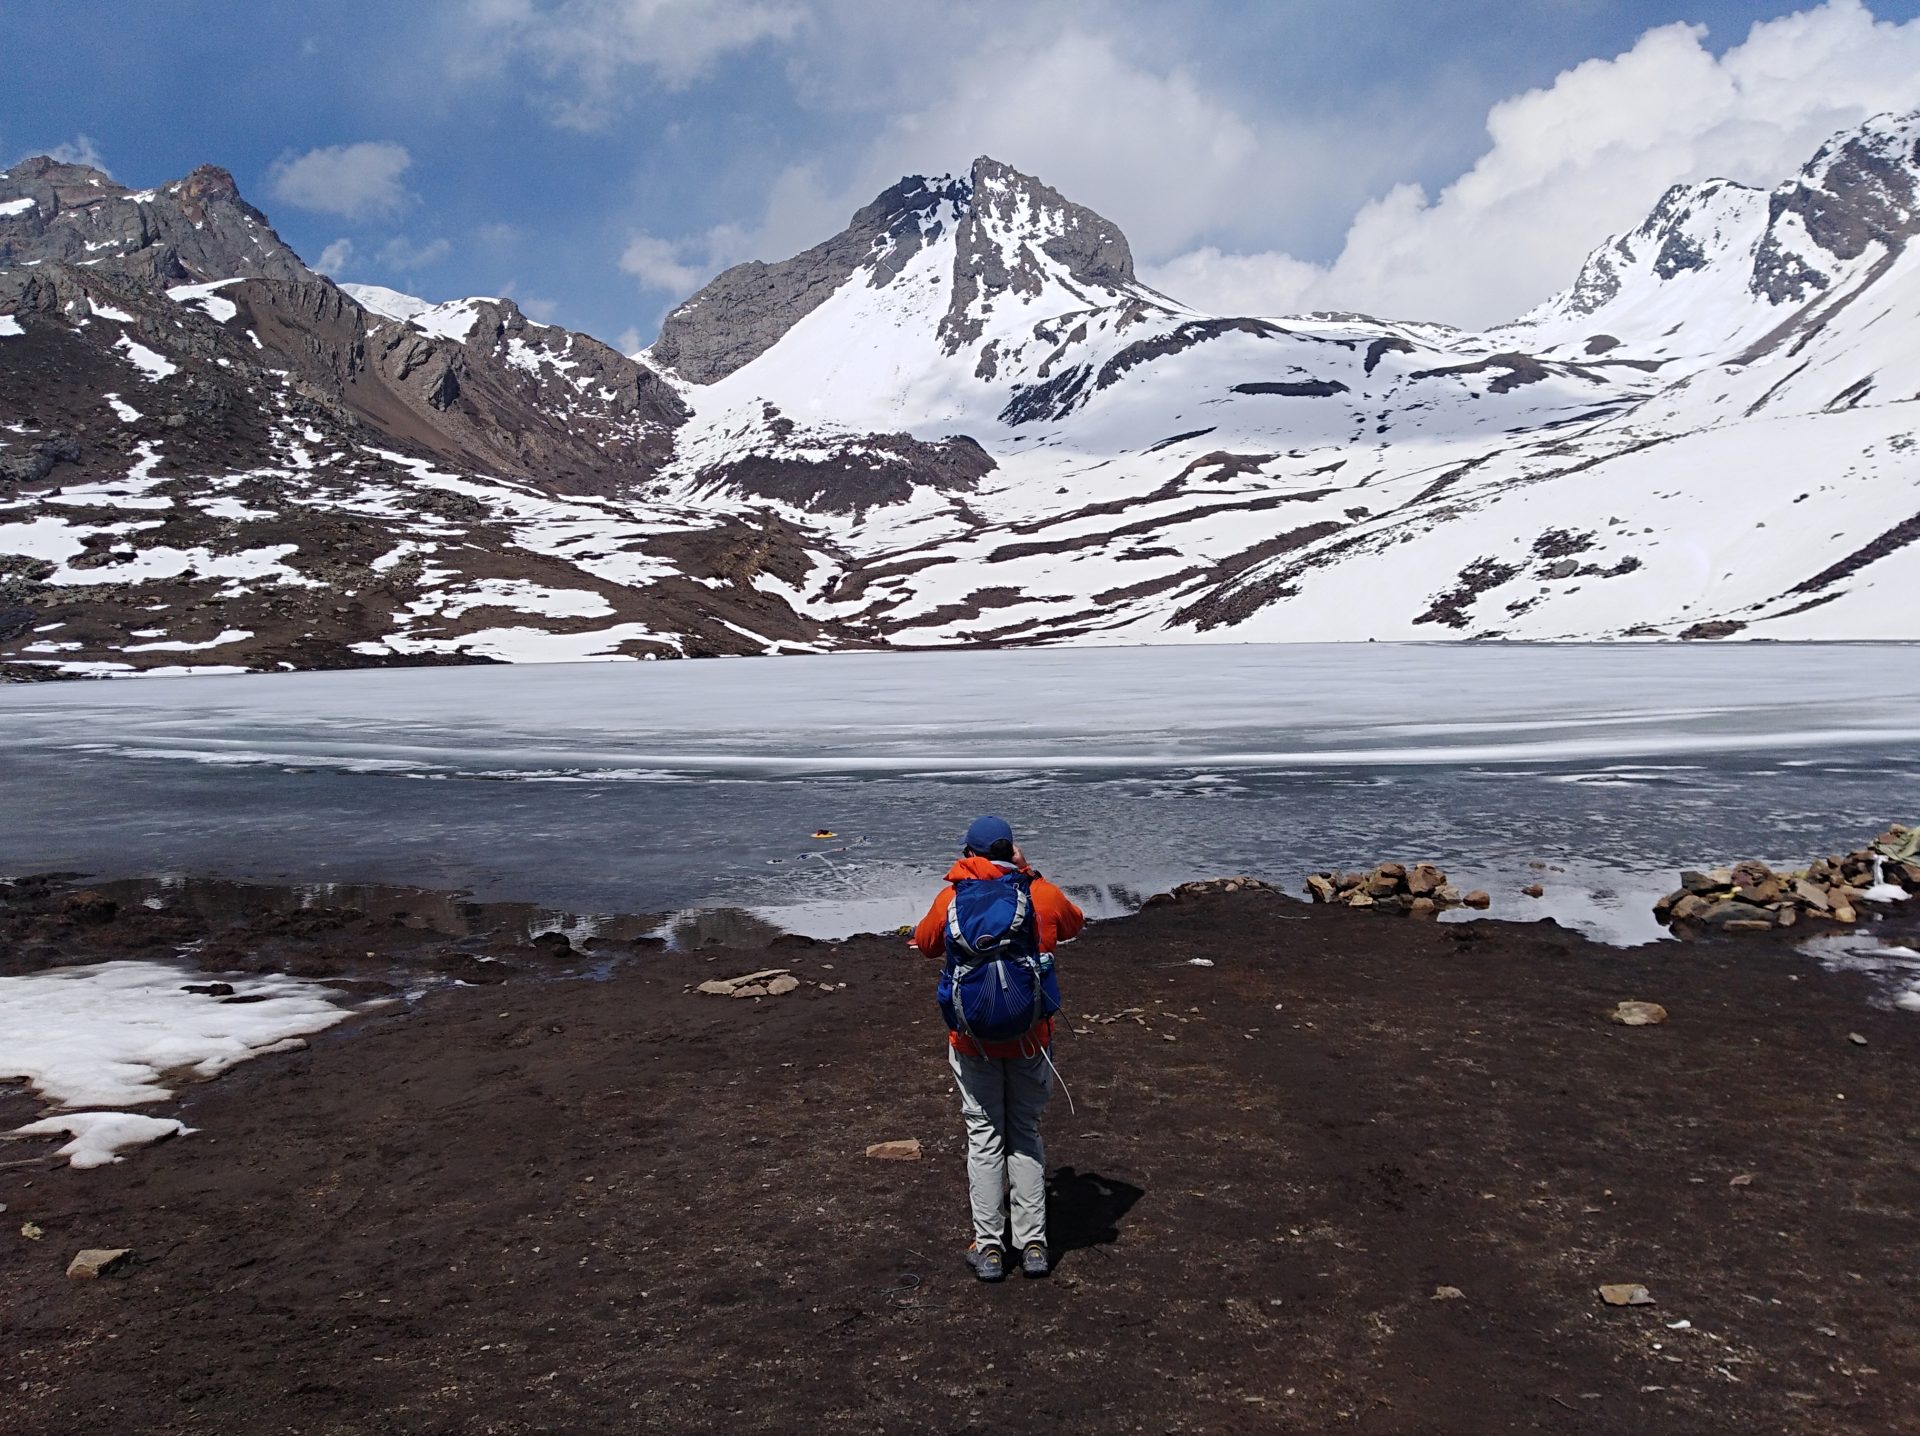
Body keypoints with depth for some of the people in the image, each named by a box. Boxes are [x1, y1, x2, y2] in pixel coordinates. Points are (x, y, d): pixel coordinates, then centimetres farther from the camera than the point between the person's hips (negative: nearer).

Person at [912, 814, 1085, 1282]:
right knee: (1026, 1134, 14)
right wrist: (1029, 875, 15)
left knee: (984, 1138, 10)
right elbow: (1074, 923, 16)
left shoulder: (952, 900, -8)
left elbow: (925, 944, 11)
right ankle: (1033, 1244, 16)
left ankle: (988, 1247, 13)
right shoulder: (1044, 895, -6)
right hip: (1031, 1038, 1)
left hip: (973, 1040, -1)